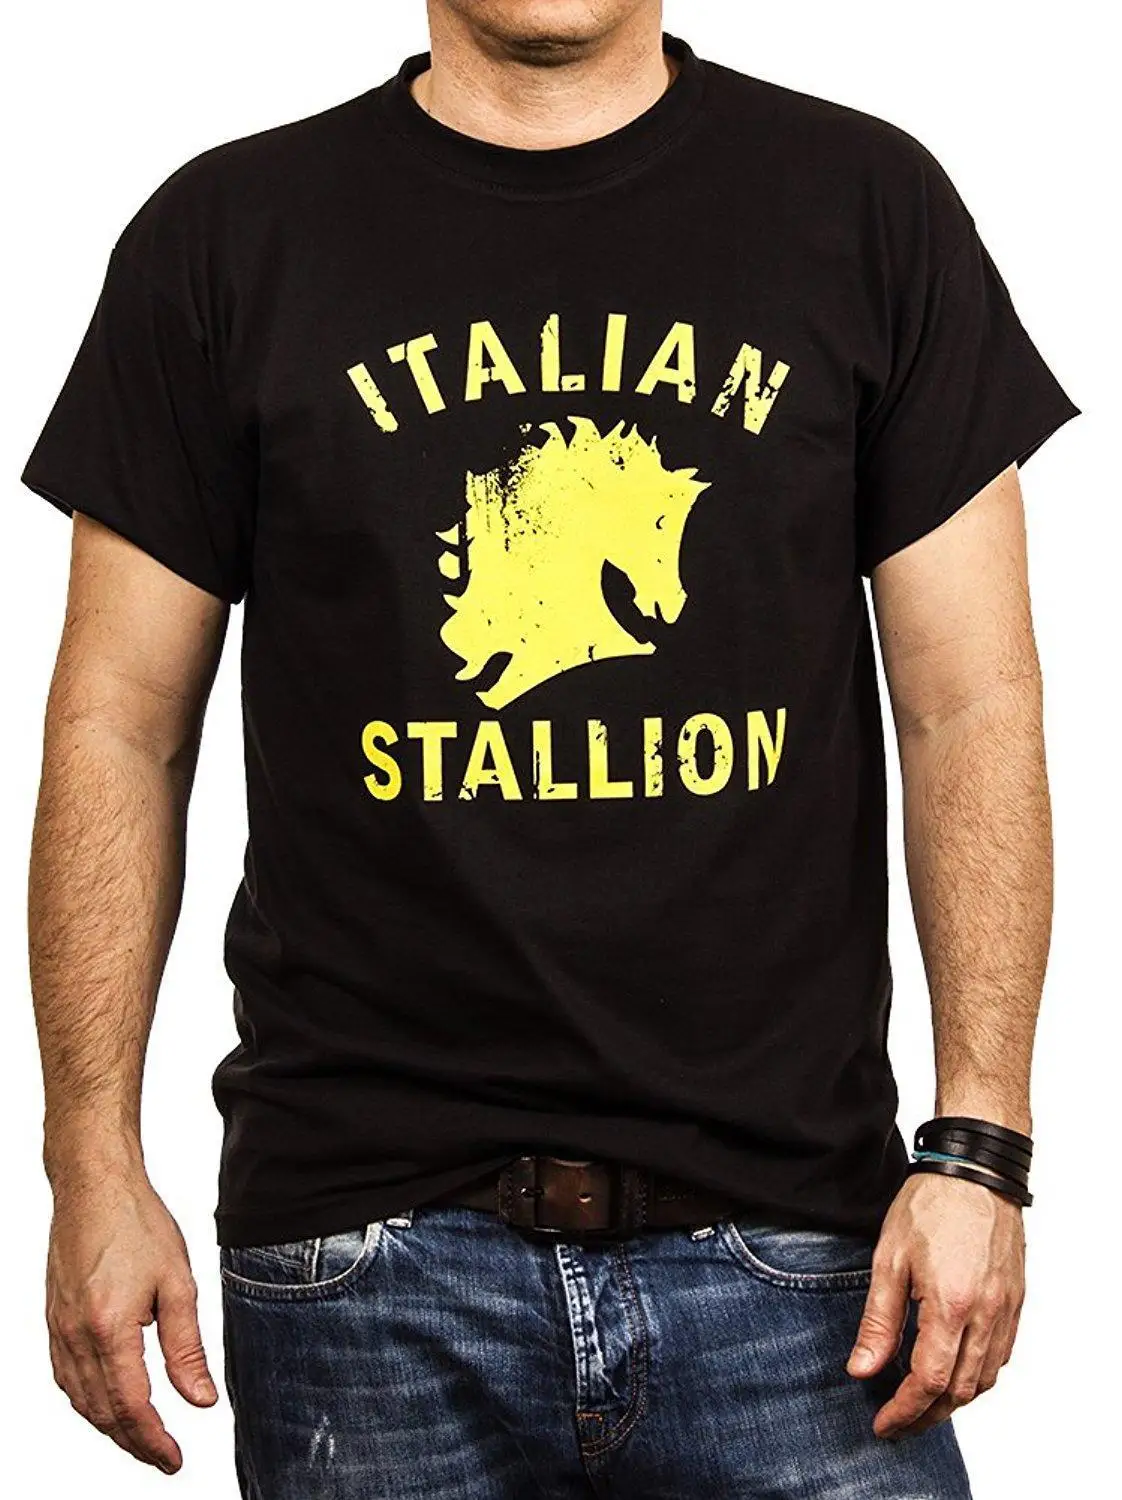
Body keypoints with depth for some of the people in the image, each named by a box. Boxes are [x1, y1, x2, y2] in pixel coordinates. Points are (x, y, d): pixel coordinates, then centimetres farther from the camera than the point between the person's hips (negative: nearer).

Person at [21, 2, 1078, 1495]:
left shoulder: (869, 207, 4)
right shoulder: (225, 236, 3)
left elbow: (973, 712, 3)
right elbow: (120, 728, 5)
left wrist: (976, 1147, -5)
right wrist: (95, 1170, -1)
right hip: (368, 1241, 0)